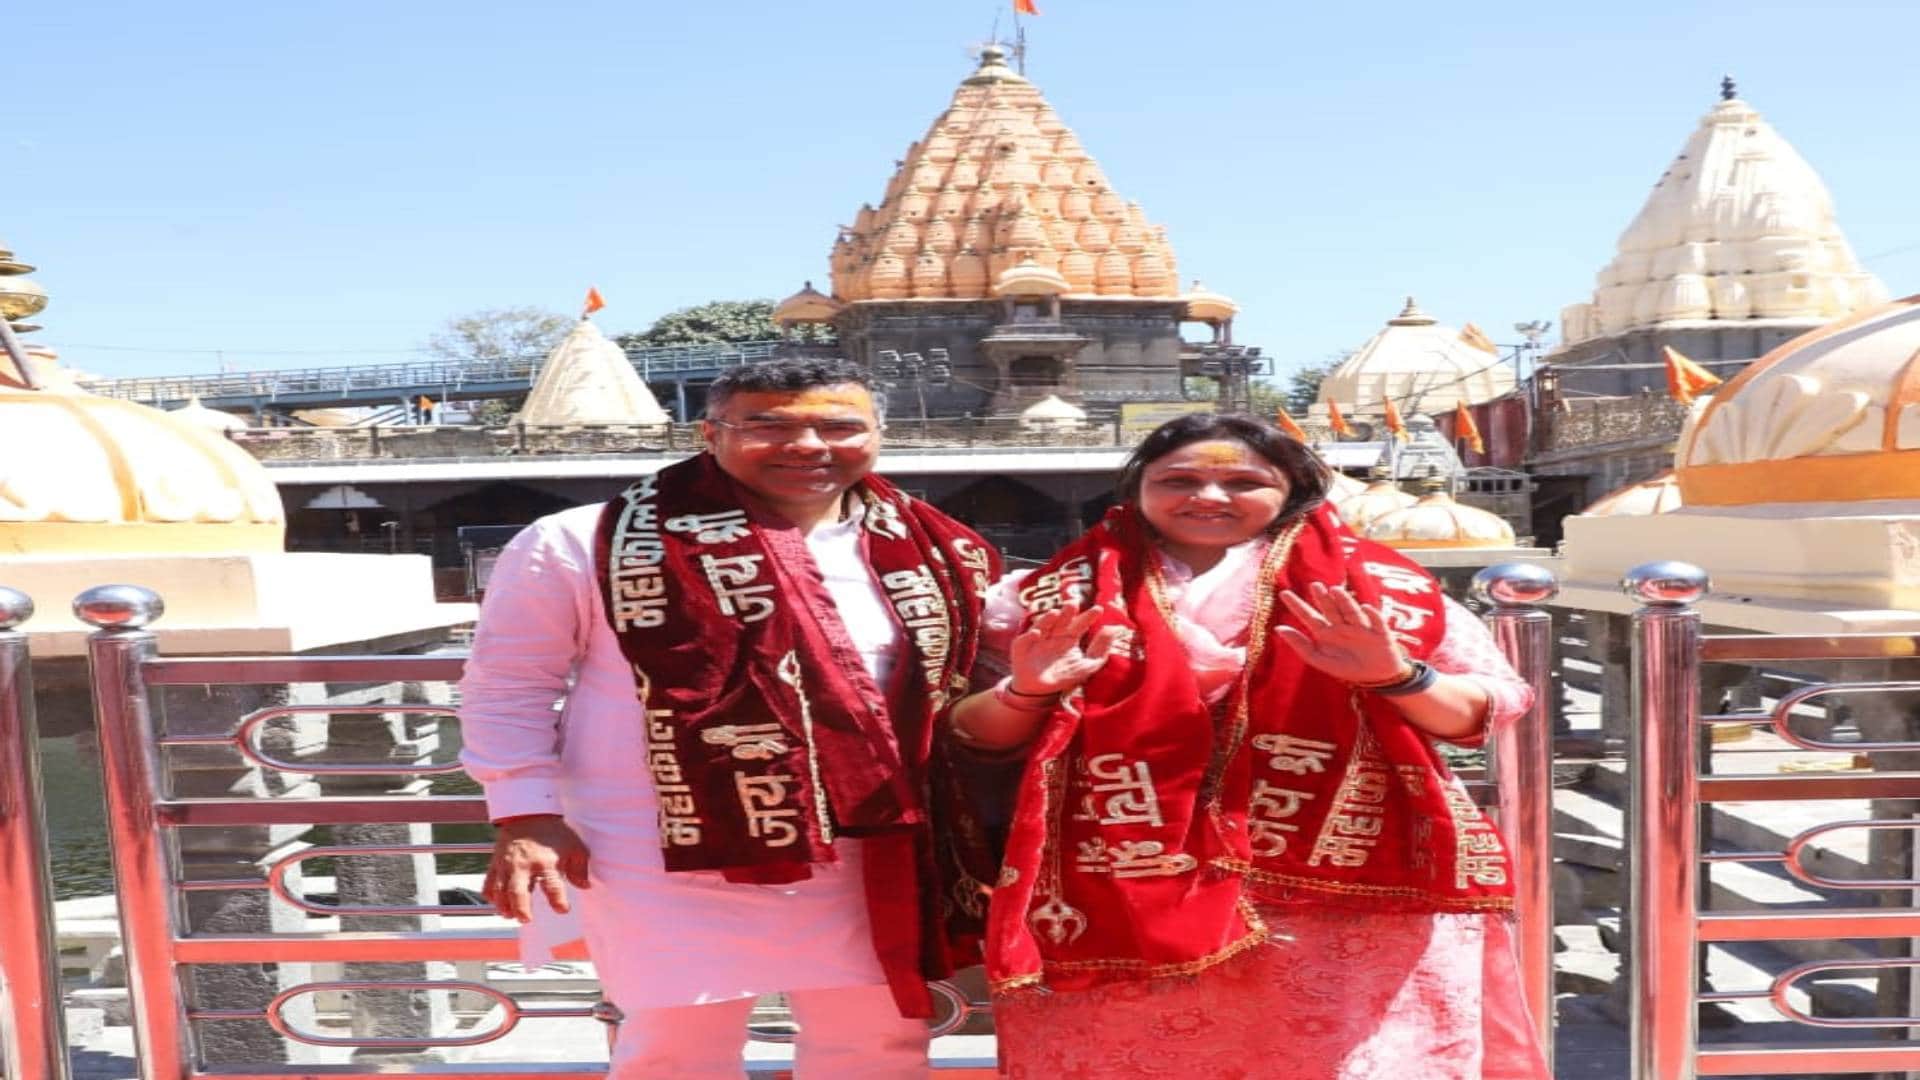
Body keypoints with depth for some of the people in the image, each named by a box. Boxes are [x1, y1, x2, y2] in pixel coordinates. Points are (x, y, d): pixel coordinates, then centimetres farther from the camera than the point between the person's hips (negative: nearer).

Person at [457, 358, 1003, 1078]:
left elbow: (958, 691, 14)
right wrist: (526, 818, -8)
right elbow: (509, 685, -3)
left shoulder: (938, 555, 1)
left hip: (871, 856, 4)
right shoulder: (587, 546, -9)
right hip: (671, 861, -3)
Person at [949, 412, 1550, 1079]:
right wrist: (1025, 693, -12)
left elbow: (1479, 717, 3)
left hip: (1350, 905, 0)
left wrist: (1394, 677, -15)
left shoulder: (1369, 584, 6)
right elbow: (975, 735, 9)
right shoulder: (1063, 595, 7)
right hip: (1124, 908, 1)